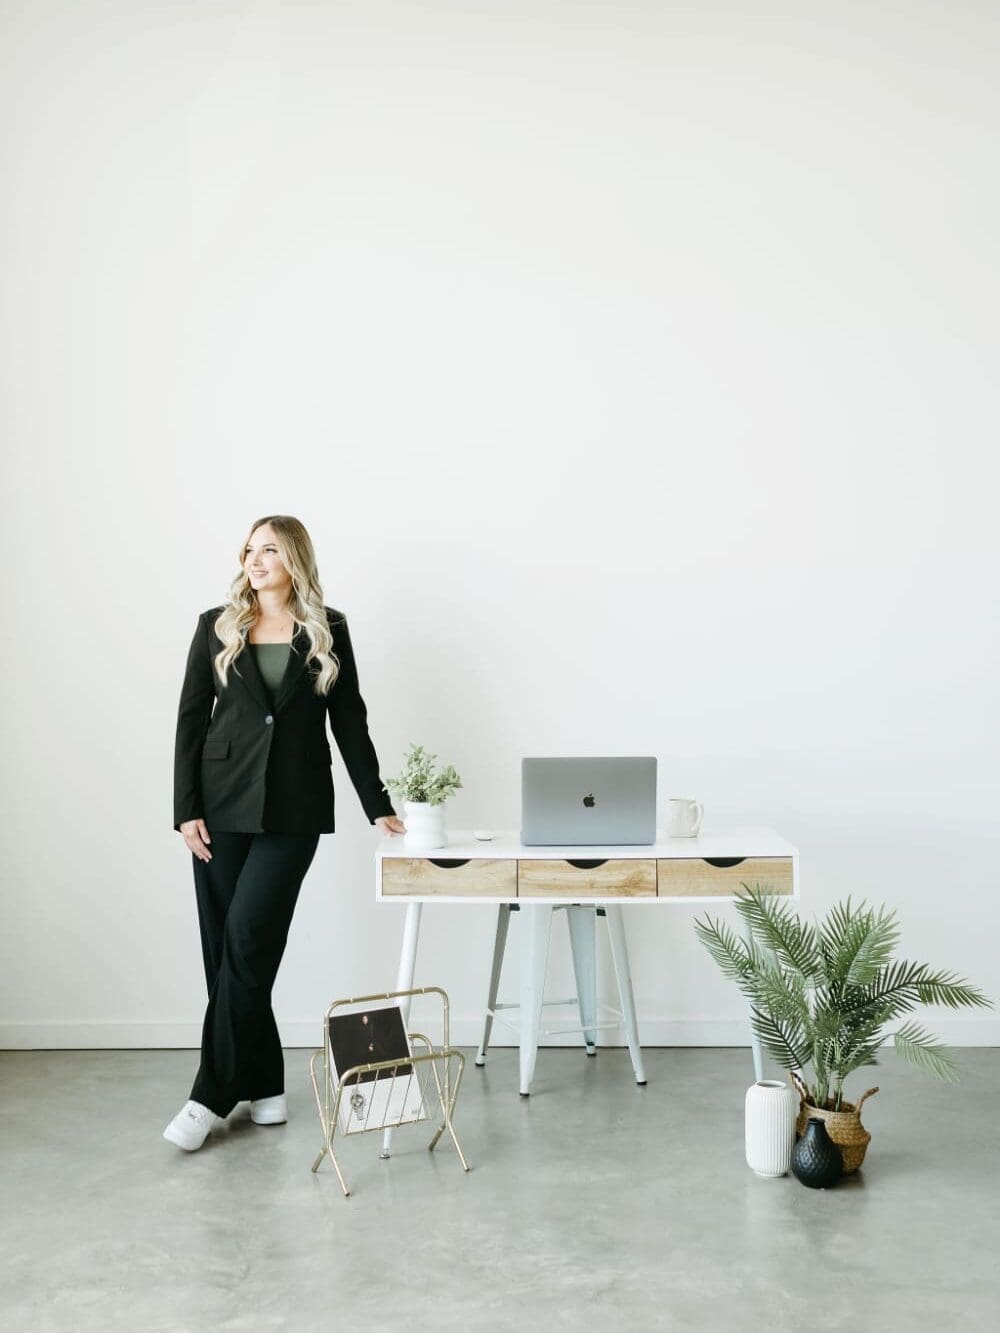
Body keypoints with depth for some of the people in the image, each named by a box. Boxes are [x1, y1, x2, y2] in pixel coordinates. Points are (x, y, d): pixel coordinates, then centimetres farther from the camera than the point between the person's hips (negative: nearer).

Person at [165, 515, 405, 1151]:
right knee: (227, 946, 2)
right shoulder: (217, 626, 7)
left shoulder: (328, 631, 5)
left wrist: (378, 805, 4)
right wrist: (186, 808, -2)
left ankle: (212, 1095, 1)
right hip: (223, 804, 2)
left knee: (246, 942, -8)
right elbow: (191, 718, 6)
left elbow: (349, 721, 7)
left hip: (293, 809, -2)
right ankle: (263, 1087, 16)